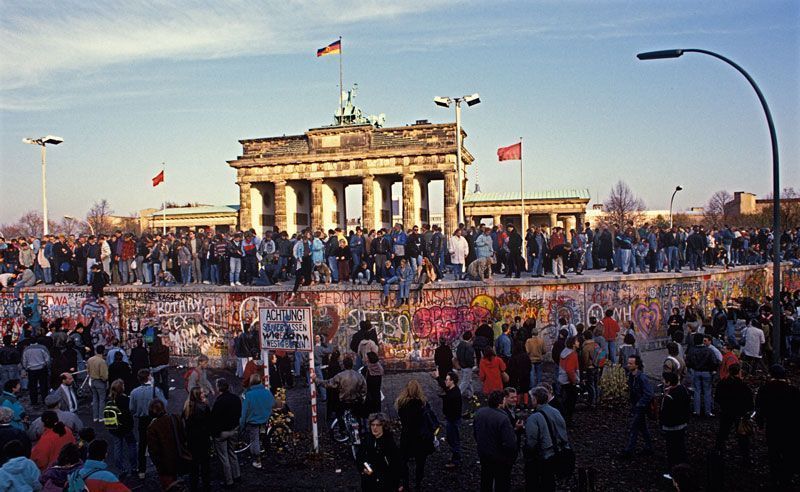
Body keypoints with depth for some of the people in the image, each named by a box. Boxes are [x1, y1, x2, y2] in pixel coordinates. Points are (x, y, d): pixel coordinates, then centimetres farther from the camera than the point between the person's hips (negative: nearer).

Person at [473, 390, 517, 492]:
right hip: (500, 459, -6)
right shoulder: (503, 418, -30)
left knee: (485, 481, 25)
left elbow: (475, 431, 6)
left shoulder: (479, 412, -9)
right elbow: (510, 443, -30)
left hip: (483, 454, 6)